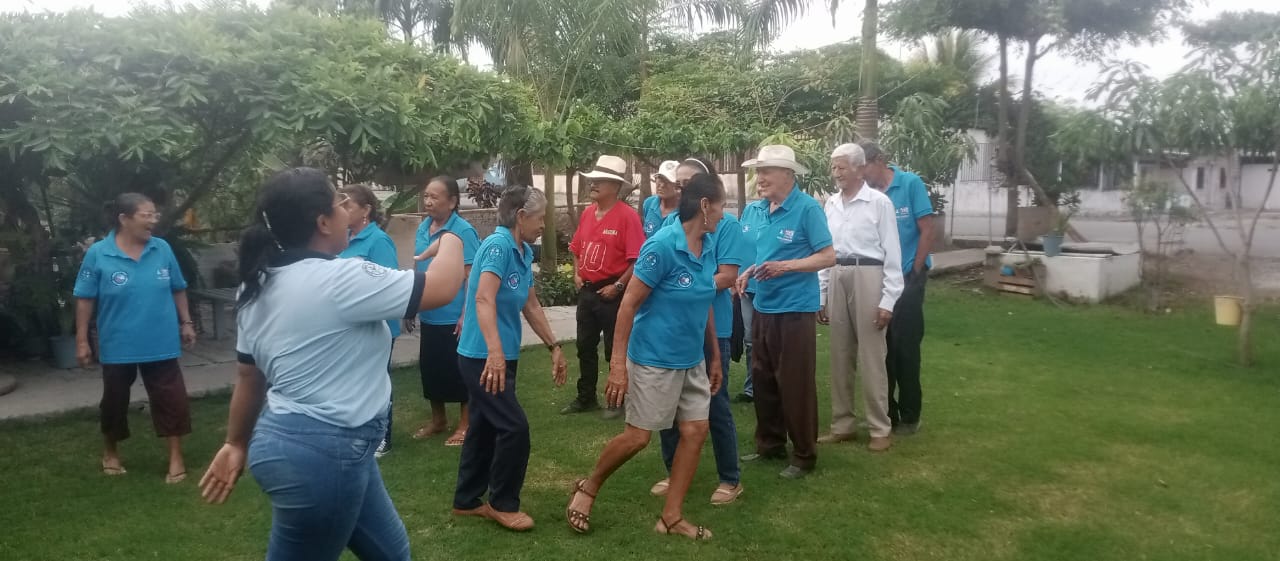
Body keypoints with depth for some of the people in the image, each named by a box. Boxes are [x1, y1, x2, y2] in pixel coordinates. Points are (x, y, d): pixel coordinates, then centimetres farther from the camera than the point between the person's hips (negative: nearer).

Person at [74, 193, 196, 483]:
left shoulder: (162, 249, -2)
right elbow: (85, 299, -5)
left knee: (172, 399, 1)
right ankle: (110, 452, 38)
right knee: (115, 400, 16)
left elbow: (178, 290, 7)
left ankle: (176, 458, 13)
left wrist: (186, 322, 7)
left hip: (161, 344, 1)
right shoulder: (98, 254, -9)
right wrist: (82, 340, -5)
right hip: (117, 346, -1)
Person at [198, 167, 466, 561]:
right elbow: (442, 288, -16)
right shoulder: (341, 279, -20)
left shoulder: (261, 286, 7)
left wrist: (237, 444, 24)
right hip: (321, 452, -10)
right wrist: (451, 242, 4)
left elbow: (248, 375, 14)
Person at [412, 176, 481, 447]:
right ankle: (438, 419, 34)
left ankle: (465, 423, 21)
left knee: (458, 371, 6)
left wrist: (466, 315, -19)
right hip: (428, 316, 7)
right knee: (430, 368, 17)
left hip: (454, 318, -7)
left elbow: (472, 277, -17)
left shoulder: (463, 231, -16)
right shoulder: (423, 228, 5)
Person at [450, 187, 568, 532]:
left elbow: (531, 305, 18)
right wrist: (494, 352, -41)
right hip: (484, 357, -9)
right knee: (514, 427, -7)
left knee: (486, 427, 15)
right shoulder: (498, 245, -18)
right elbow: (484, 300, -31)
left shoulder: (524, 253, 9)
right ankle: (503, 504, 9)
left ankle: (467, 501, 28)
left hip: (502, 356, 9)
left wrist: (554, 347, 19)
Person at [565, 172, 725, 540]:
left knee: (696, 431, 5)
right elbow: (629, 303, -18)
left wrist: (715, 356, 15)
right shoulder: (662, 245, -20)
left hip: (692, 359, 7)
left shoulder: (709, 246, 2)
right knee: (638, 436, 1)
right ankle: (588, 488, 27)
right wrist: (618, 362, -20)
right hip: (654, 358, -7)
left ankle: (671, 517, 18)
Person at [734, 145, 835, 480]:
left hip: (796, 308, -7)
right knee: (762, 380, 15)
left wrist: (786, 266, -23)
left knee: (795, 384, 0)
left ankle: (804, 456, 14)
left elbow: (828, 256, -14)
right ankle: (769, 445, 31)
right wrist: (745, 272, -3)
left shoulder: (807, 208, -12)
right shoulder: (752, 210, 7)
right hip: (762, 306, 7)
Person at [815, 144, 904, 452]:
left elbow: (892, 253, -6)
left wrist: (888, 300, -10)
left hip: (867, 277, -5)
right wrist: (820, 295, 11)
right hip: (837, 279, 6)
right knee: (840, 356, 10)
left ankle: (880, 429, 10)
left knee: (870, 357, -2)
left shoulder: (879, 202, -5)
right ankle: (843, 425, 21)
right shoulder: (831, 204, 11)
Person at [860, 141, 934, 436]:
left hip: (907, 278, -4)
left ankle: (909, 415, 17)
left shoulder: (911, 184, -9)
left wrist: (915, 272, -7)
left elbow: (927, 229, -8)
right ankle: (884, 412, 23)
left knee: (905, 346, 3)